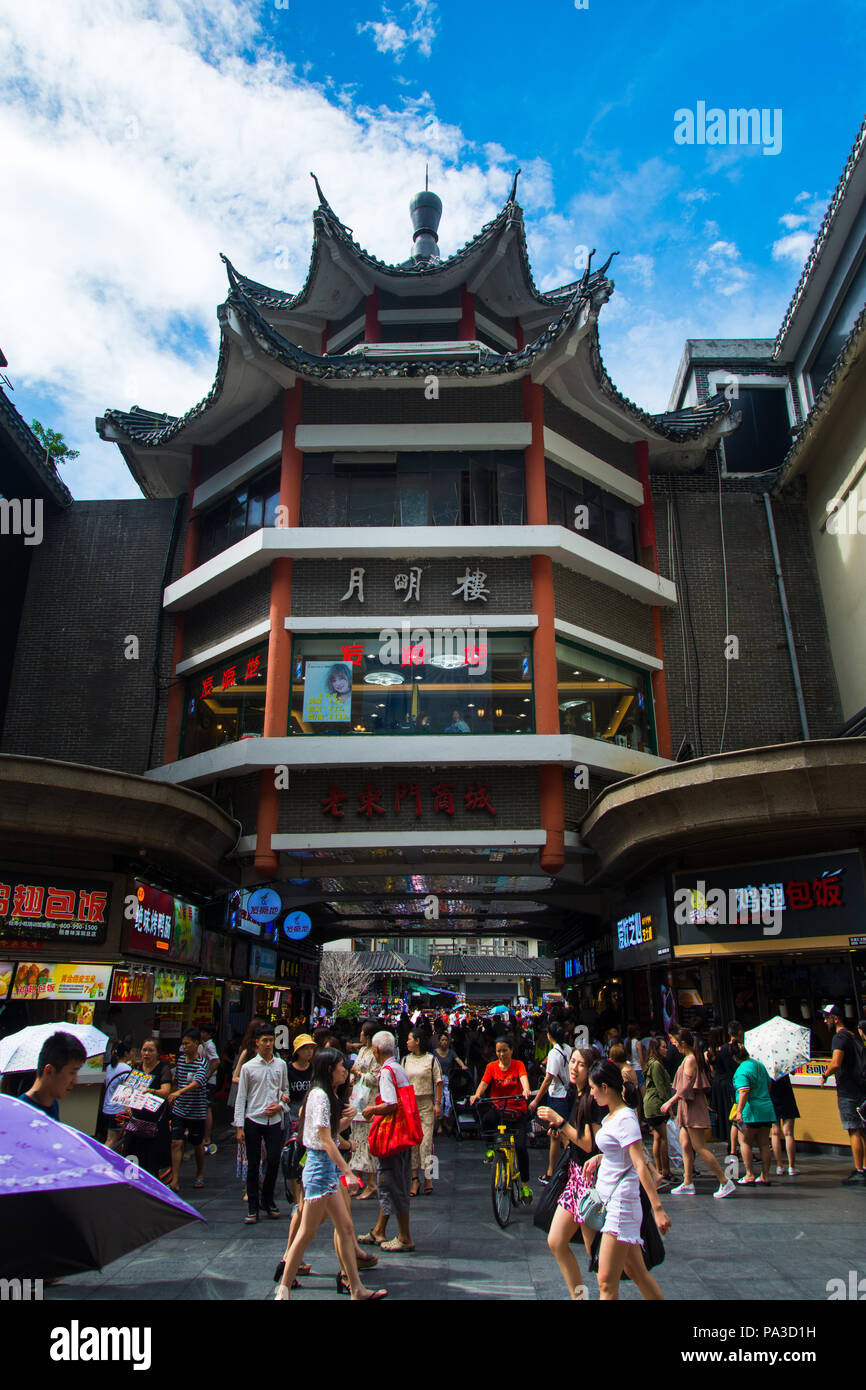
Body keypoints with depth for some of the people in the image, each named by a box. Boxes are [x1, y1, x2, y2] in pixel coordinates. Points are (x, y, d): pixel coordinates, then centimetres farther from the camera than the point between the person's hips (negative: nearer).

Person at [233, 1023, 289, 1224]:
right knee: (253, 1165, 3)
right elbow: (241, 1097, 0)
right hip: (253, 1120, -1)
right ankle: (253, 1208, 15)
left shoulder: (280, 1065, 5)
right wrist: (239, 1126, -4)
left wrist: (280, 1105, -5)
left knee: (274, 1162, 0)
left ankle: (268, 1200, 23)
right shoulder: (248, 1067, -1)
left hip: (274, 1120, 2)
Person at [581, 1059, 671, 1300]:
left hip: (621, 1204, -9)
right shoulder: (610, 1116, 9)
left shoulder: (625, 1118, -18)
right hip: (608, 1201, 9)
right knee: (636, 1272, 17)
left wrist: (657, 1207, -26)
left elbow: (640, 1165, -23)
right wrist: (598, 1158, 9)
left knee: (607, 1282, -6)